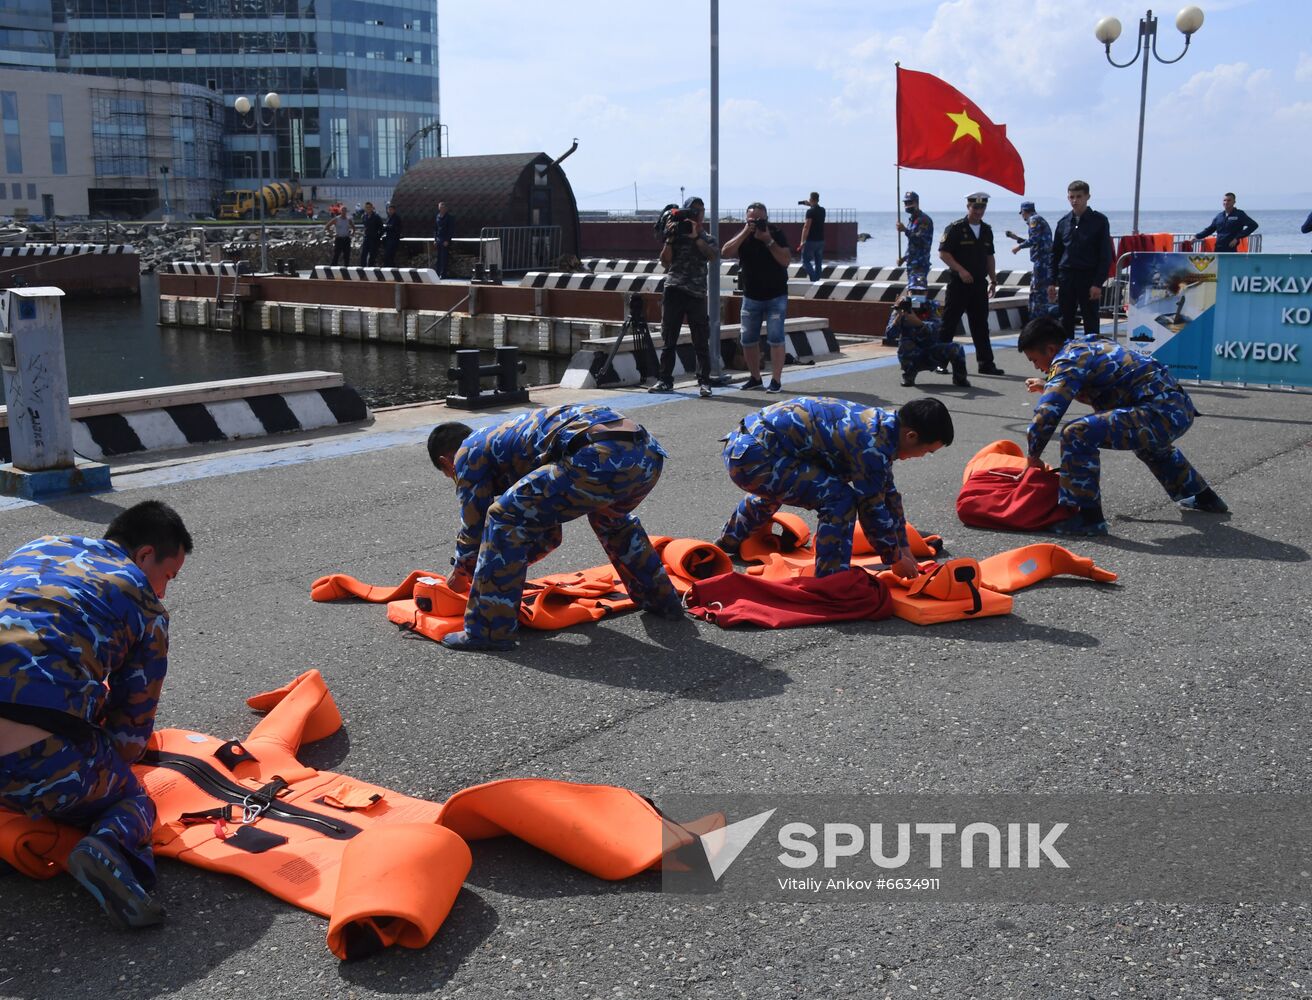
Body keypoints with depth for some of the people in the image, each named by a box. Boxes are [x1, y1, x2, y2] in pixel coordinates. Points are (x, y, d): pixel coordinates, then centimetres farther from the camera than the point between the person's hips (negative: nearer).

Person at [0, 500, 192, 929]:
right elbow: (132, 731, 11)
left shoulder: (36, 549, 27)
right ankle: (110, 846, -10)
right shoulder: (145, 605, 11)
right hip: (40, 753, -5)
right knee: (132, 799, 24)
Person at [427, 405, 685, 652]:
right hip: (648, 452, 9)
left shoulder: (468, 453, 17)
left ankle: (489, 632, 2)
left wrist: (460, 573, 35)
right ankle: (661, 600, 46)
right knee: (610, 518, 40)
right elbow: (549, 535, 45)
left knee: (505, 518, 1)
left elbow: (474, 524, 18)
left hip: (601, 457, -9)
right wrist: (508, 566, 49)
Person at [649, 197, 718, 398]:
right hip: (673, 291, 1)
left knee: (701, 341, -2)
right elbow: (665, 262, 2)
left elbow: (711, 256, -9)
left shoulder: (707, 238, 12)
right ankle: (665, 381, 9)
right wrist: (669, 240, -9)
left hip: (696, 294, -1)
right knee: (668, 340, 4)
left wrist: (696, 236, -16)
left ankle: (704, 382, 1)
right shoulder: (676, 235, 11)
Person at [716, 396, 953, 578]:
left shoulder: (882, 422, 10)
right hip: (754, 456, -10)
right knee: (840, 498, -16)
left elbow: (888, 492, 20)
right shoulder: (873, 444, -20)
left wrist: (904, 547, 25)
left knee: (776, 487, 41)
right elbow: (872, 508, -12)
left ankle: (729, 542, 65)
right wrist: (897, 559, 3)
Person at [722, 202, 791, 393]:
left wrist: (768, 241, -22)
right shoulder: (743, 236, 3)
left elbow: (786, 260, -16)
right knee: (748, 340, 6)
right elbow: (727, 252, -13)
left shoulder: (777, 234, -5)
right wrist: (745, 233, -20)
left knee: (775, 339, -9)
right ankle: (755, 378, 19)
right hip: (751, 297, 4)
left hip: (776, 297, -4)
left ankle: (776, 380, -5)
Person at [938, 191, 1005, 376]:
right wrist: (960, 270, -18)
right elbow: (943, 253, -10)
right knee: (949, 324, -2)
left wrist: (993, 280, 16)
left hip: (979, 283, 6)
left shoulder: (987, 230, 14)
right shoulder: (955, 228, -6)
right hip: (958, 283, -6)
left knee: (981, 325, 7)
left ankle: (986, 364, 9)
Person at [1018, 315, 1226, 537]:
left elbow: (1046, 415, -16)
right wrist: (1047, 385, 32)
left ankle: (1088, 516, -14)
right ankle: (1204, 496, 58)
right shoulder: (1091, 346, 19)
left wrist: (1033, 456, -3)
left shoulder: (1067, 361, -8)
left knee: (1077, 434, -21)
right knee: (1149, 441, 43)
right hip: (1183, 409, 10)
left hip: (1161, 413, -10)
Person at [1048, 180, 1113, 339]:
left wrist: (1098, 283, -12)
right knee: (1066, 322, 8)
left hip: (1089, 277, -4)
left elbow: (1105, 255, -4)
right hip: (1066, 277, 4)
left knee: (1091, 323, 1)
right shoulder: (1064, 222, 8)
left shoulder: (1099, 221, -2)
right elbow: (1055, 253, 13)